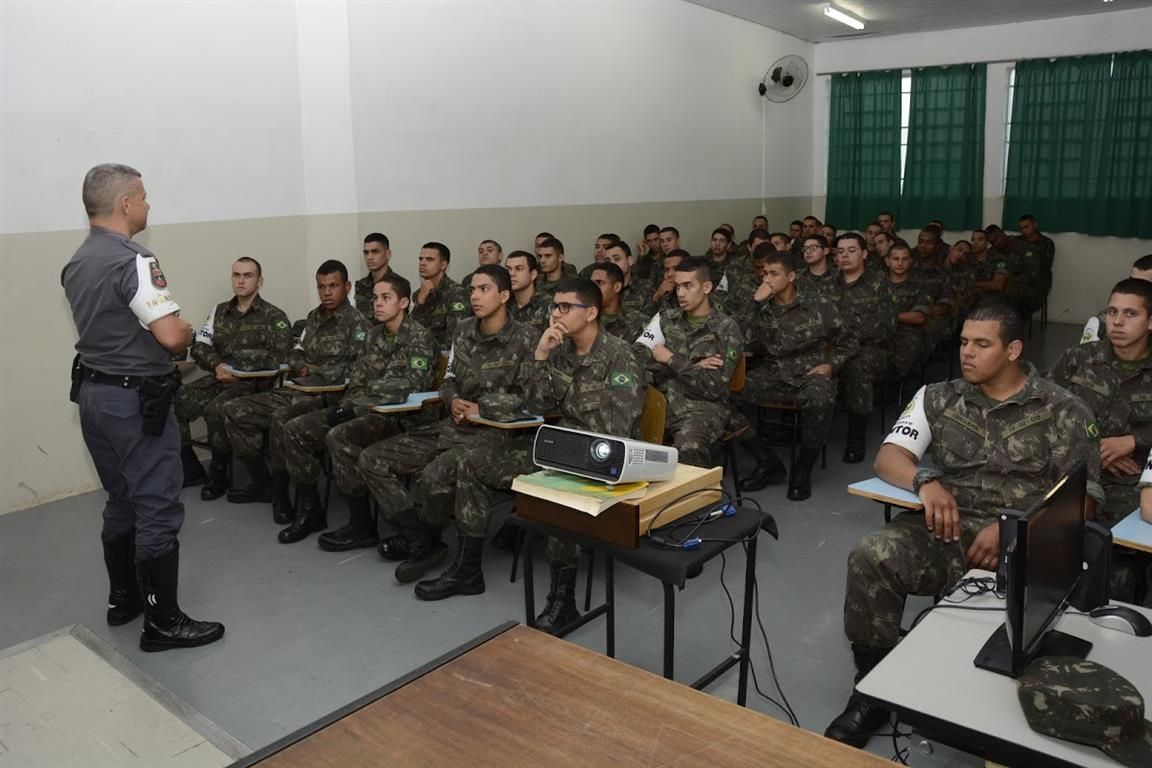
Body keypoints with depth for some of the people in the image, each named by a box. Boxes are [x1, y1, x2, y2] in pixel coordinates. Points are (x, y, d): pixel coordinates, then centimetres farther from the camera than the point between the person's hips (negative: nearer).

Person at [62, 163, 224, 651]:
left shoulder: (76, 264, 11)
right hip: (136, 401, -10)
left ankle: (123, 598, 32)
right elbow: (171, 336, -26)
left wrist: (172, 332, 15)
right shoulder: (133, 262, -20)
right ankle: (163, 622, 7)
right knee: (157, 510, -1)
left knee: (121, 502, 20)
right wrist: (188, 332, -4)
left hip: (92, 394, 10)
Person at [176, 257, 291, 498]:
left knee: (216, 410, -32)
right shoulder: (219, 311, 17)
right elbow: (199, 347, 11)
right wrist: (217, 365, -10)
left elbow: (278, 359, -11)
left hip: (253, 383, -6)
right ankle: (190, 469, 2)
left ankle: (219, 473, -10)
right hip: (219, 379, 6)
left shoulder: (274, 317, -1)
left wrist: (236, 369, -14)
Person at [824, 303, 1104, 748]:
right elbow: (888, 457, 7)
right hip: (946, 531, 2)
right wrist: (926, 481, -17)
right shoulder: (939, 398, 15)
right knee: (870, 557, -27)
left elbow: (1082, 499, 1)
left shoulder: (1064, 412, 7)